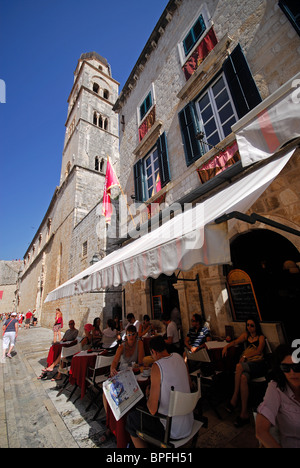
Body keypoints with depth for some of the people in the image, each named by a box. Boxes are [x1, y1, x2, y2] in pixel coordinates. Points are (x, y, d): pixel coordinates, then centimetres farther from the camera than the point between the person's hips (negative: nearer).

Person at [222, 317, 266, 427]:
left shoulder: (261, 337, 7)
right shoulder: (246, 335, 20)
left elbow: (259, 351, -7)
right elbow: (236, 341, 10)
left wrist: (246, 356, -20)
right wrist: (226, 346, -9)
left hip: (258, 364, -4)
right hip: (247, 364, 4)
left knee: (239, 366, -34)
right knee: (243, 378, -31)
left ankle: (234, 399, -23)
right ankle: (244, 413, -24)